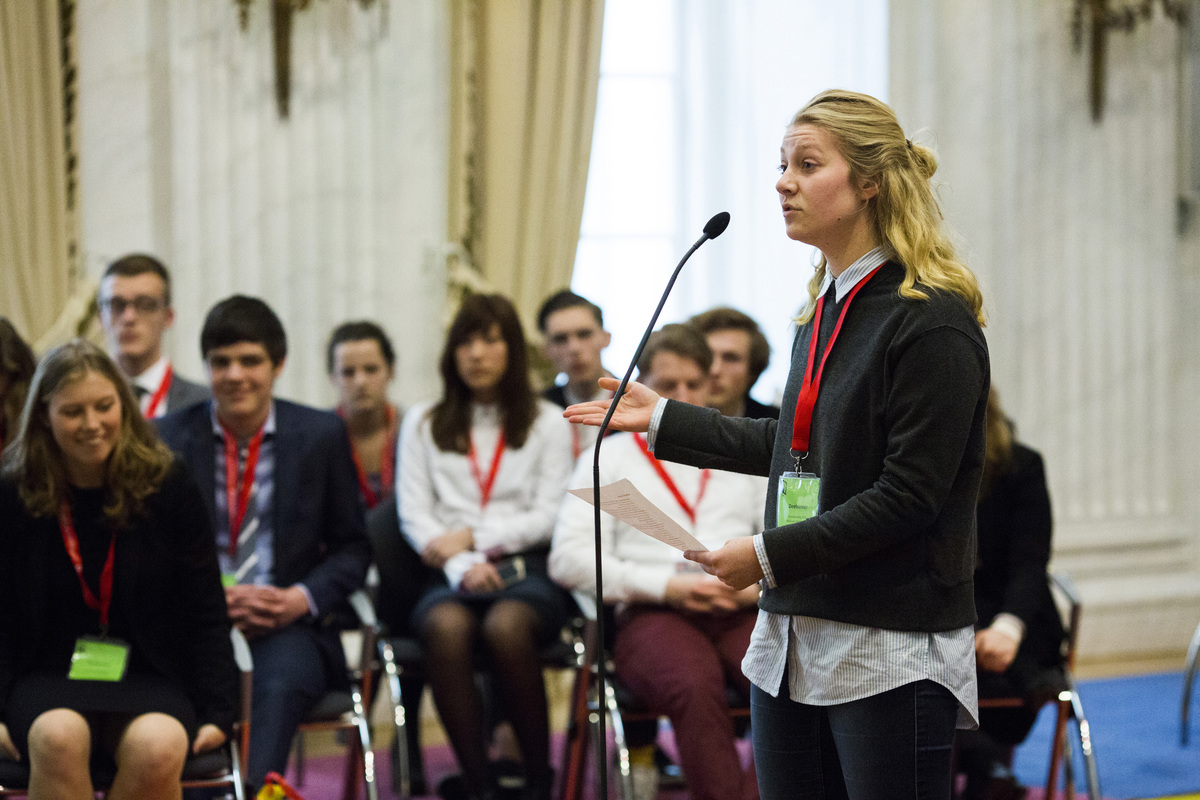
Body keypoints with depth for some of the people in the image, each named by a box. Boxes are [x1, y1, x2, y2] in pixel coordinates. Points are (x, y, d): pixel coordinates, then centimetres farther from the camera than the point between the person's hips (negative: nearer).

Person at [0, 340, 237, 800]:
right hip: (48, 676, 0)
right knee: (59, 738, -36)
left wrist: (216, 711, -3)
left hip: (149, 676, 0)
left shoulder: (168, 485, 2)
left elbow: (205, 614, 6)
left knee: (157, 747, -35)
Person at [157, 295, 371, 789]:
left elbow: (351, 548, 14)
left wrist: (303, 599, -7)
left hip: (289, 626, 0)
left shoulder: (321, 435, 9)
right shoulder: (168, 439, 9)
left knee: (280, 681, -36)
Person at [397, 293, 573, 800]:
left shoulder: (547, 423, 17)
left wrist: (473, 536, -6)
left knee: (506, 626, -37)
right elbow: (414, 516, 8)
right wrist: (461, 565, -10)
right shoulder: (422, 424, 20)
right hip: (449, 575, 1)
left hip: (526, 569, -1)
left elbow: (550, 517, 6)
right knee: (447, 627, -36)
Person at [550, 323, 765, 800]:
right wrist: (667, 586, -7)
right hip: (651, 614, -2)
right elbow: (568, 558, 3)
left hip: (744, 613, 2)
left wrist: (758, 584, -3)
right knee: (696, 686, -39)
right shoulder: (610, 457, 16)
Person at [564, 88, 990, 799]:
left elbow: (908, 494, -18)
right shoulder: (826, 311, 14)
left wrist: (771, 555, -17)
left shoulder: (932, 321, -14)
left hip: (891, 653, -8)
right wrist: (661, 420, 26)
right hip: (791, 640, 8)